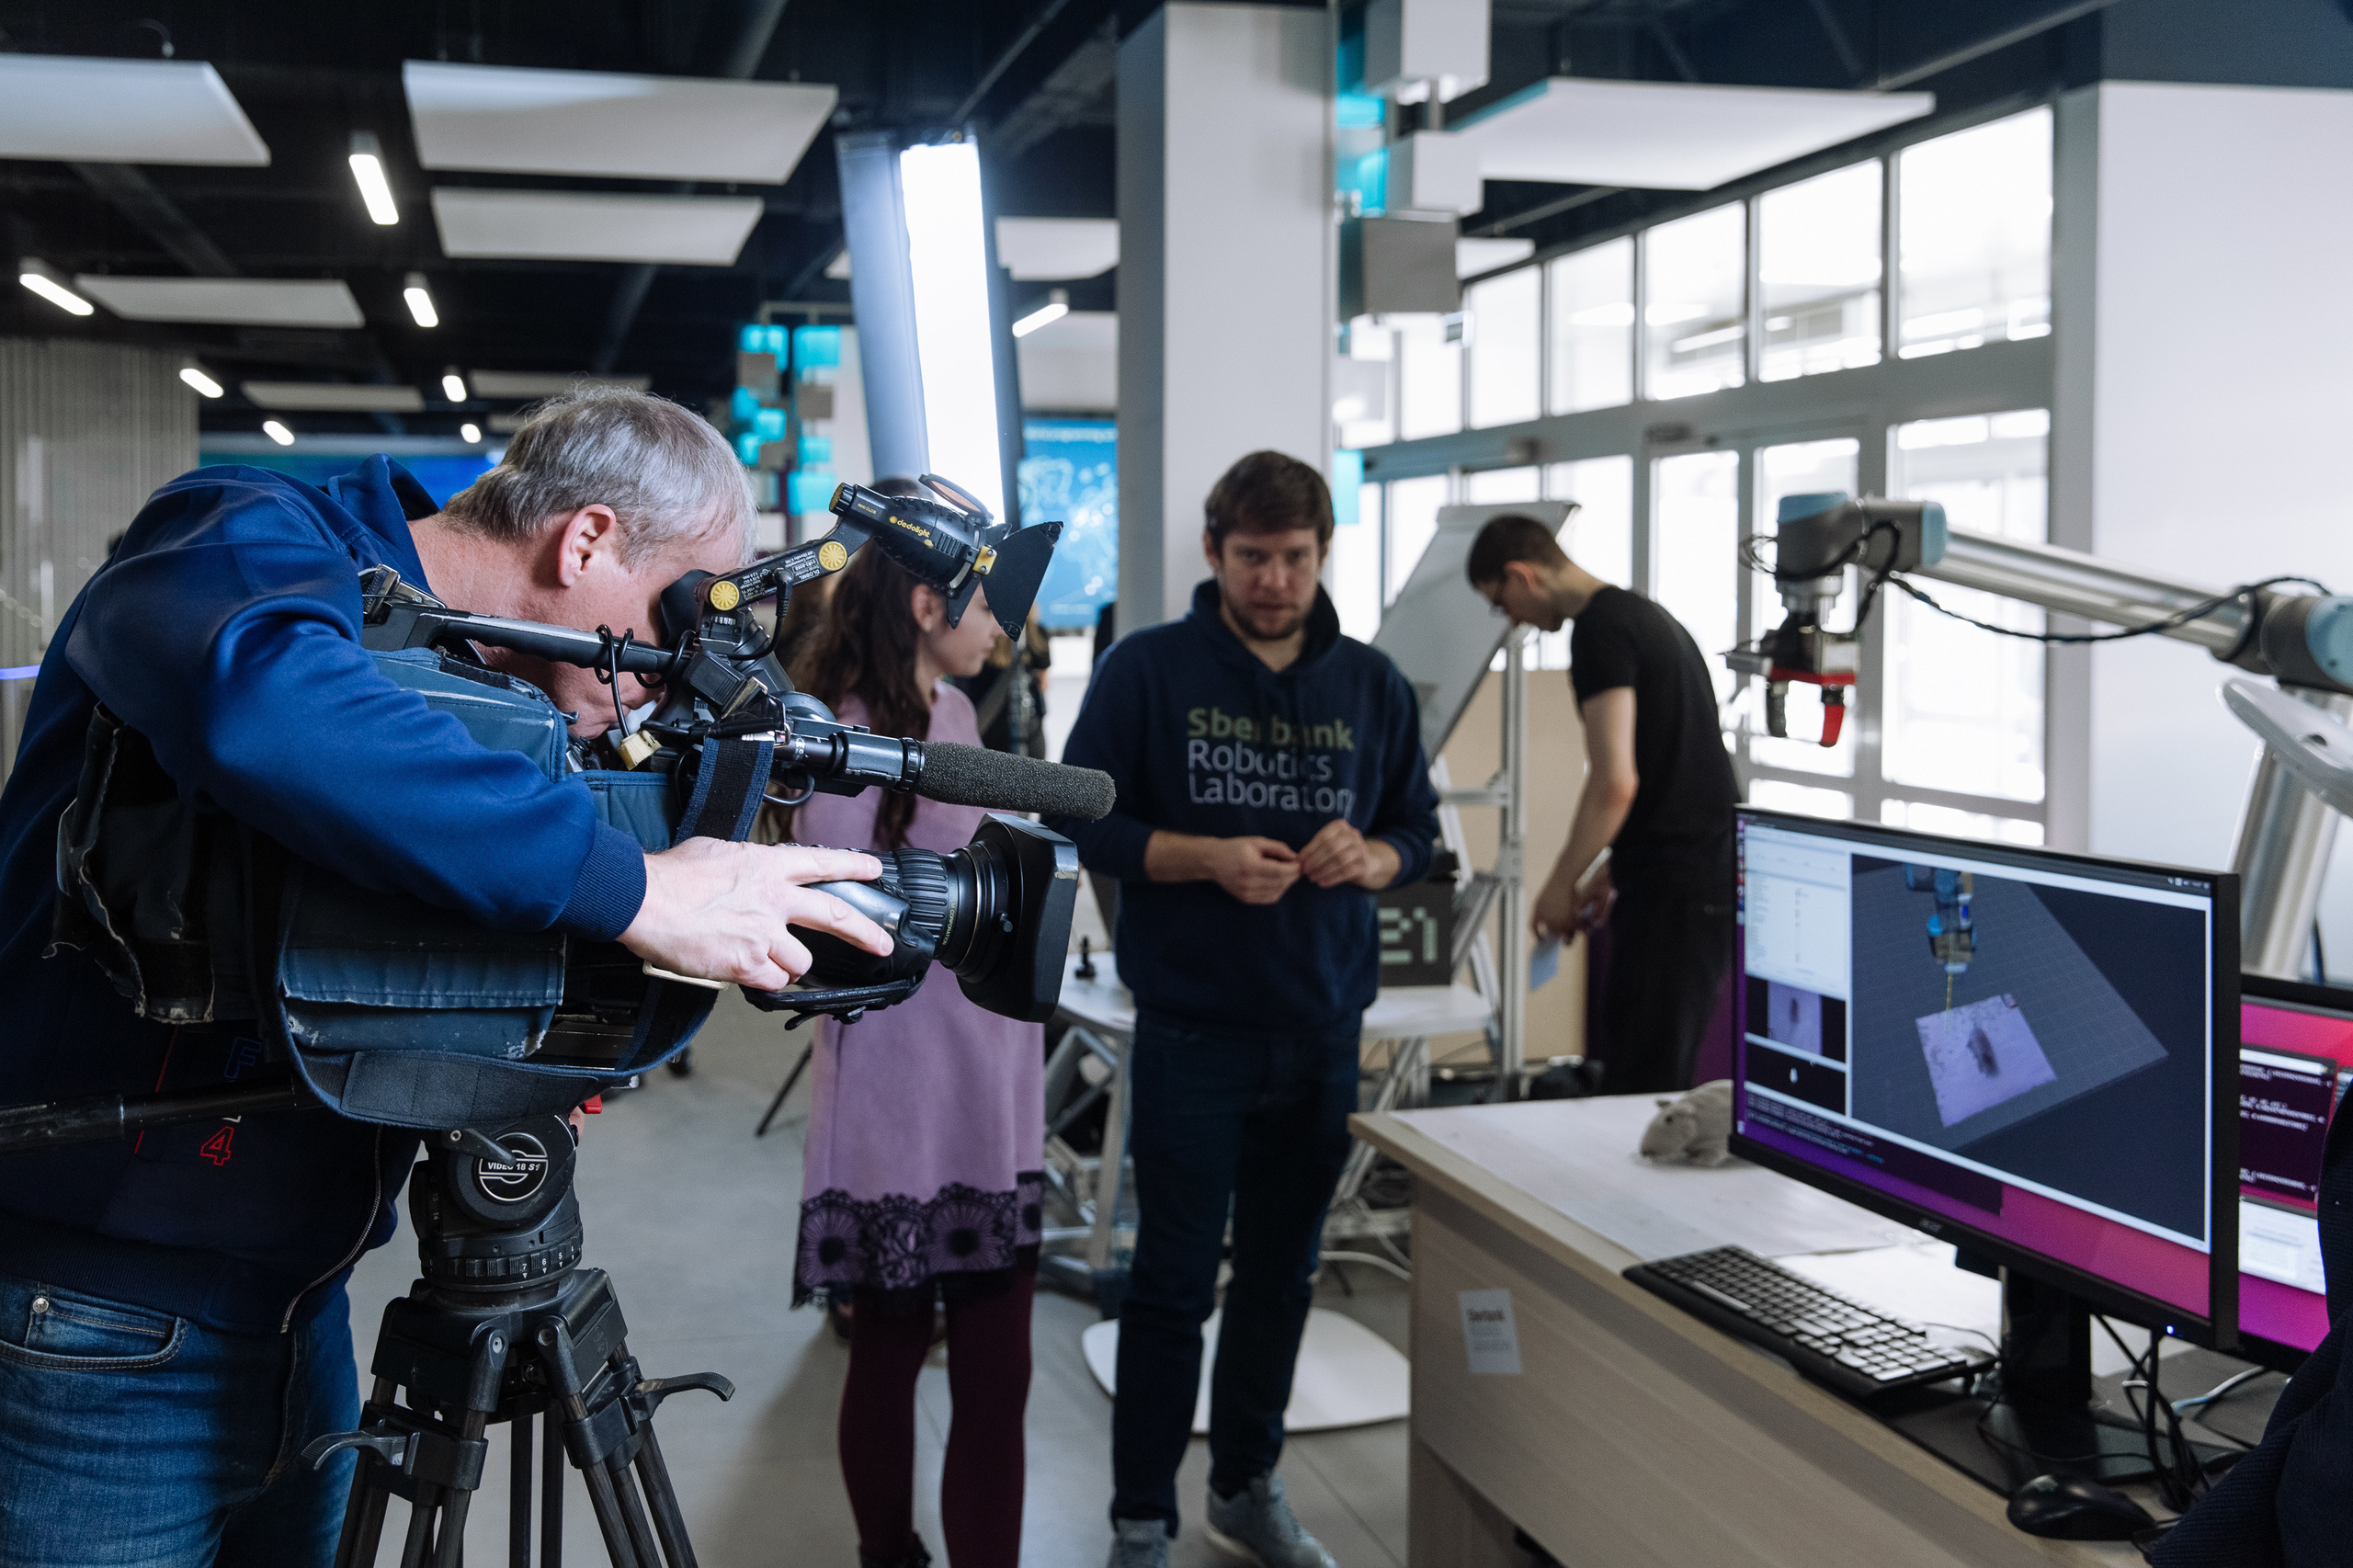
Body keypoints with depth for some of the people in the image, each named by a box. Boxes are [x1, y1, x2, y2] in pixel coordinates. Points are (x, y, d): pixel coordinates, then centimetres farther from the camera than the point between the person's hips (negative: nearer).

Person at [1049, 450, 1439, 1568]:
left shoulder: (1372, 685, 6)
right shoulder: (1146, 669, -4)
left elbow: (1418, 833, 11)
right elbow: (1081, 819, -5)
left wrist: (1369, 858, -12)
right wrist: (1207, 858, -19)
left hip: (1323, 1032, 4)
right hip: (1194, 1028, -4)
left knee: (1281, 1275, 15)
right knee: (1174, 1283, 2)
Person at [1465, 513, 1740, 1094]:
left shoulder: (1600, 629, -12)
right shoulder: (1648, 615, 19)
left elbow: (1615, 782, -20)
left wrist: (1559, 886, -7)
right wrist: (1614, 872, 24)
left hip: (1676, 890, -10)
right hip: (1717, 869, 10)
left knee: (1639, 1088, -7)